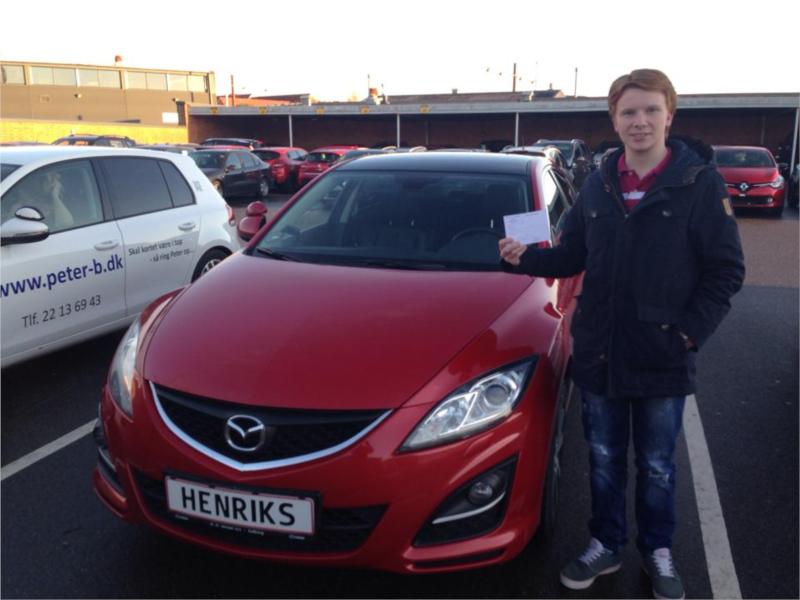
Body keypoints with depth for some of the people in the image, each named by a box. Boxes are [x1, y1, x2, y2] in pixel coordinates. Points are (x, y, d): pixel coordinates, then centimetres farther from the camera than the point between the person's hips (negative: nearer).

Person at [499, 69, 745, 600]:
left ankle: (659, 552, 38)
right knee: (604, 460, 17)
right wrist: (526, 258, -10)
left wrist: (690, 332, -14)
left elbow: (726, 270, -7)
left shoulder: (700, 182, -10)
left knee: (656, 466, 15)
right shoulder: (598, 185, 3)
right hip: (599, 354, 3)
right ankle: (606, 545, 37)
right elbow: (572, 256, 8)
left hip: (663, 358, -3)